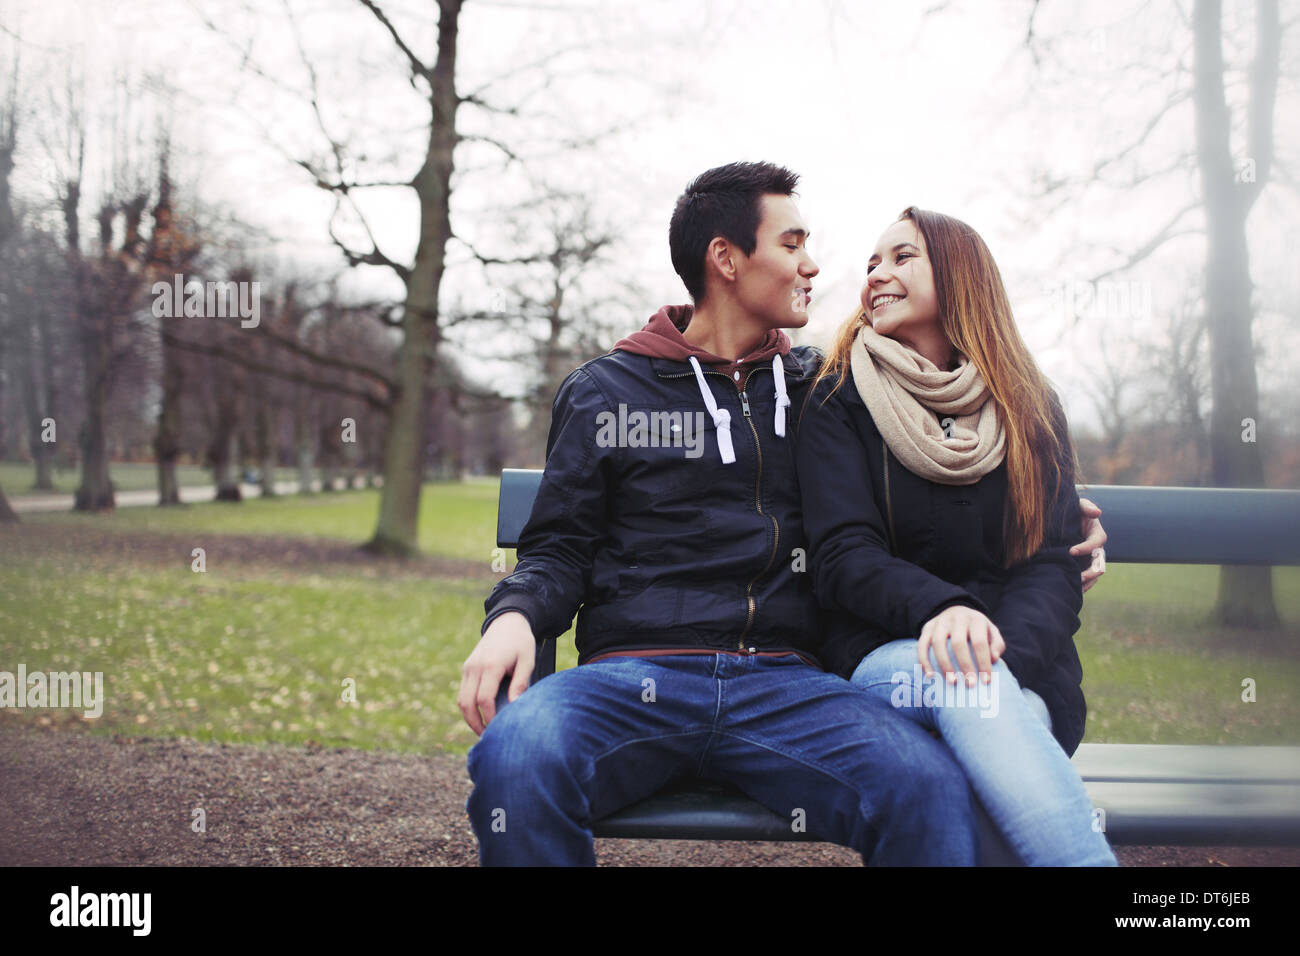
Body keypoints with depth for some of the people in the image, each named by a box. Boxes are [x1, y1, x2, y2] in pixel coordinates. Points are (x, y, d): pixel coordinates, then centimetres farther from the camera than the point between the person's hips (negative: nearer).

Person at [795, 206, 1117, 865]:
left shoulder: (1029, 408, 13)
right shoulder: (838, 402, 8)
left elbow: (1054, 565, 2)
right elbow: (841, 555, -5)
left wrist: (1003, 650, -22)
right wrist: (940, 608, -27)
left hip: (1020, 667, 1)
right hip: (886, 653, -1)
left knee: (977, 684, -36)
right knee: (964, 683, -36)